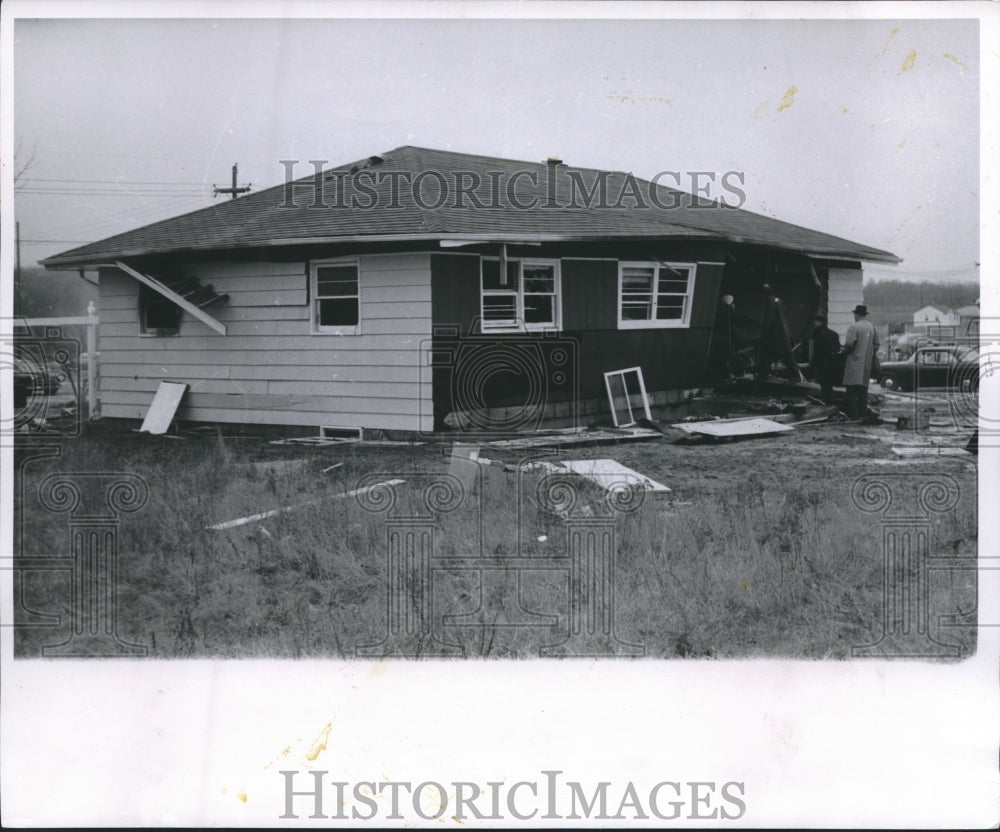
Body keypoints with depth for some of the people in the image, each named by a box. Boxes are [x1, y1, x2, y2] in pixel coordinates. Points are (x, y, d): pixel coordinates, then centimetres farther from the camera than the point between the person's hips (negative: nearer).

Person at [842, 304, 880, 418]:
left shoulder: (854, 327, -12)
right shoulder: (872, 326, 10)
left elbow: (849, 345, -16)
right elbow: (876, 344, 13)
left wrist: (844, 352, 2)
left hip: (854, 362, -7)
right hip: (867, 363, 7)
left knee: (852, 389, -5)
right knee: (863, 388, 11)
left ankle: (853, 413, -8)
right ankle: (863, 412, 11)